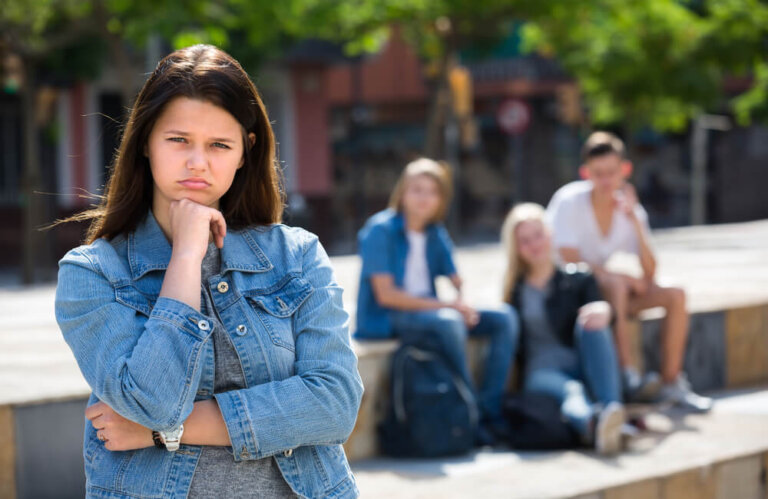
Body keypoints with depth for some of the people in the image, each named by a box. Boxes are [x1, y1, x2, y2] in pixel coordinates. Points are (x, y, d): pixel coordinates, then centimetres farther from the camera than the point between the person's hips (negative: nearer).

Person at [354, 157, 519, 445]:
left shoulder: (436, 234, 11)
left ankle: (491, 412, -16)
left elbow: (457, 282, 13)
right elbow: (385, 294, -17)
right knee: (447, 321, -36)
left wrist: (462, 304, -13)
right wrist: (445, 305, -21)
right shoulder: (381, 230, -10)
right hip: (384, 320, -8)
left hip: (429, 311, 8)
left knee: (504, 317, -7)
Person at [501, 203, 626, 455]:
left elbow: (598, 306, -2)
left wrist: (602, 310, -27)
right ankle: (592, 423, -77)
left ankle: (612, 407, -53)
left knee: (591, 323, -30)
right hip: (542, 372, -1)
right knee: (569, 390, -38)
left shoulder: (579, 279, 17)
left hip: (584, 368, 1)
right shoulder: (516, 291, 18)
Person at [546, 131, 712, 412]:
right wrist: (619, 277, -20)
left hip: (616, 293, 5)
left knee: (675, 295, -15)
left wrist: (635, 221, -18)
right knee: (615, 286, -36)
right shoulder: (569, 202, -15)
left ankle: (672, 383, -12)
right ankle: (630, 378, -41)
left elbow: (649, 273, -9)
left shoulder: (630, 208, -2)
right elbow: (569, 262, -22)